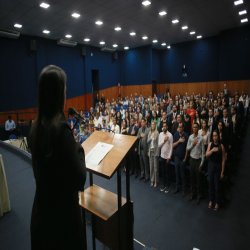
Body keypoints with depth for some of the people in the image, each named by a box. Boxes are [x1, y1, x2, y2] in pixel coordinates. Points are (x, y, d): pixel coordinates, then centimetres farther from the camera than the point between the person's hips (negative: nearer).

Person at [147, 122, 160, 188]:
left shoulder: (157, 133, -7)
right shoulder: (149, 133, 10)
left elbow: (158, 143, -9)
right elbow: (148, 142, 11)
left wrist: (157, 152, -11)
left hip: (155, 151, -5)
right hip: (150, 151, 5)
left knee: (155, 167, 0)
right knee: (151, 166, 8)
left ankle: (156, 181, 10)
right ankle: (152, 180, 18)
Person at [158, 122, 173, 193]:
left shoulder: (170, 135, -13)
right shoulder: (160, 134, 2)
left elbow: (171, 147, -12)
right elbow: (159, 145, 0)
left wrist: (169, 157, -12)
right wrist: (164, 140, -16)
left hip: (167, 156, -4)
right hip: (162, 155, 5)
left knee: (167, 171, 6)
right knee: (163, 171, 15)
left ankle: (167, 186, 20)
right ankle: (164, 185, 28)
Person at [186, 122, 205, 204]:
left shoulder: (201, 138, -11)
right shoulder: (190, 137, 0)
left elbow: (203, 152, -8)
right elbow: (187, 149, 4)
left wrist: (201, 163, -8)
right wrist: (192, 144, -13)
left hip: (198, 160, -3)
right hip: (192, 159, 3)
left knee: (198, 178, 6)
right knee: (192, 177, 13)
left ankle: (198, 196, 22)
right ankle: (192, 193, 29)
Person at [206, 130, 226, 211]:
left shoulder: (221, 146, -12)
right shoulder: (210, 144, -2)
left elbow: (223, 160, -9)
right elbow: (207, 155, -5)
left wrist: (222, 172, -7)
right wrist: (212, 150, -24)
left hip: (218, 166, -3)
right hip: (211, 165, 3)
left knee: (217, 185, 4)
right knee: (211, 183, 13)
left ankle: (217, 202, 23)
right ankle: (211, 200, 30)